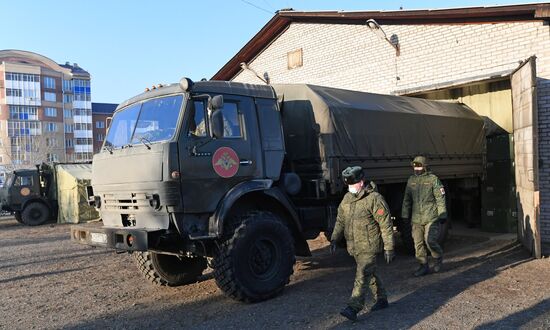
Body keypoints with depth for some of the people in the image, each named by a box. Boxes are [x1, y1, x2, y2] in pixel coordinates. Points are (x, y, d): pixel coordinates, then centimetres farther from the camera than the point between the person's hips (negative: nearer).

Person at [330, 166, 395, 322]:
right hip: (354, 247, 7)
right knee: (370, 274, 18)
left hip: (369, 246, -7)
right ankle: (381, 300, 34)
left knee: (362, 276, -10)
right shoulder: (347, 198, 8)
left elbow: (386, 225, -12)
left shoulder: (374, 199, -14)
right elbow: (340, 220, 15)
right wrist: (334, 239, 6)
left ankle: (353, 308, -12)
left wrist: (389, 248, -12)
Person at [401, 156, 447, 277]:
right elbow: (407, 200, 14)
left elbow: (440, 198, -5)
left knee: (430, 241, -11)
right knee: (418, 243, 5)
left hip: (431, 218, -5)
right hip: (416, 219, 5)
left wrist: (442, 215, -8)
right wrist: (405, 215, 12)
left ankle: (438, 257, 18)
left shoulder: (433, 179, -4)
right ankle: (423, 266, 17)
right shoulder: (411, 180, 9)